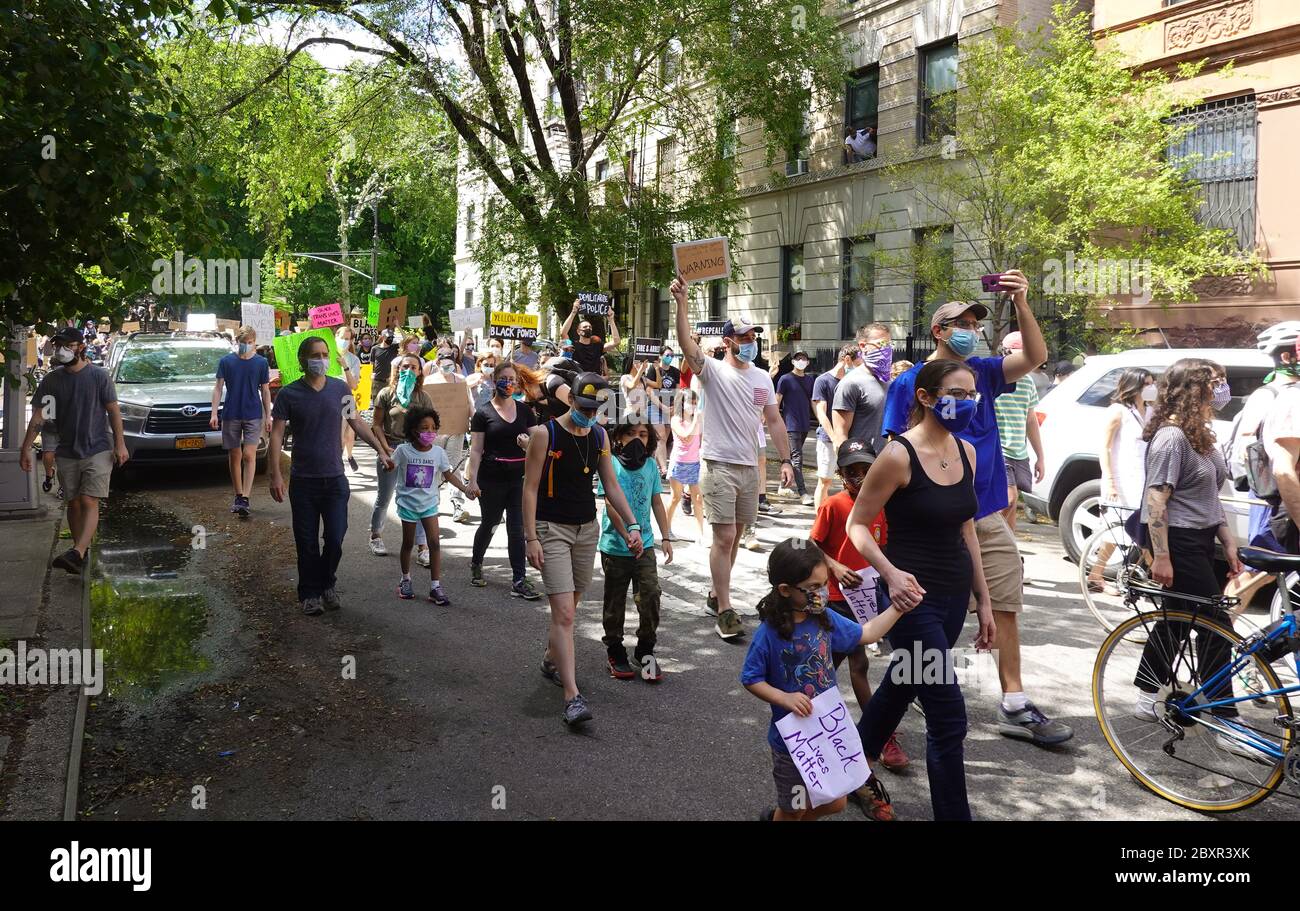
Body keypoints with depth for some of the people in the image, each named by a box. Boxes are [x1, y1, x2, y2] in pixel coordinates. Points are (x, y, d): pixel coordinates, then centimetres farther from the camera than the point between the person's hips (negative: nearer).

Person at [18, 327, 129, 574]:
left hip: (98, 450, -4)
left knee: (89, 502, -14)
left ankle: (76, 553, -25)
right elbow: (38, 416, 5)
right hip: (67, 453, 4)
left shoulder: (99, 376, -4)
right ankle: (83, 552, 19)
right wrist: (26, 448, -1)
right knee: (73, 504, 8)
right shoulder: (51, 381, 5)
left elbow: (113, 411, -3)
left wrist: (120, 444, -10)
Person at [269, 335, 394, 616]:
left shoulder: (340, 389, 1)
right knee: (307, 543, 5)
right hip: (303, 481, -1)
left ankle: (327, 585, 26)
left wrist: (381, 450, 6)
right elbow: (277, 435, -6)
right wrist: (275, 474, -14)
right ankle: (310, 593, 21)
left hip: (335, 479, 2)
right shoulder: (289, 394, -5)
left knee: (335, 539, 1)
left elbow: (357, 423, 11)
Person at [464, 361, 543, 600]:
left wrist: (527, 442, -12)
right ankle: (476, 564, 39)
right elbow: (476, 449, -5)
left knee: (517, 529, -1)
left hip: (519, 478, 2)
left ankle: (519, 581, 2)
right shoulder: (483, 412, -3)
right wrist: (472, 479, -11)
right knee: (489, 524, 13)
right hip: (492, 479, -2)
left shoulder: (524, 410, 7)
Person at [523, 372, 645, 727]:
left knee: (570, 605, 16)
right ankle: (572, 697, -15)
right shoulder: (545, 434, -11)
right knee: (563, 613, -13)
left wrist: (632, 525, 4)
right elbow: (530, 488, -10)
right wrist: (531, 538, -16)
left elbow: (611, 486, 12)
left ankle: (551, 660, 40)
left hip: (588, 528, 6)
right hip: (552, 528, -6)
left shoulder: (599, 436, 6)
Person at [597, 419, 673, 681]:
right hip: (615, 547, -3)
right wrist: (628, 537, -23)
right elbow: (611, 505, -16)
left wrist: (666, 537, 8)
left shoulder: (650, 465, 4)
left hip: (645, 544, 3)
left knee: (651, 595, -6)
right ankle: (615, 652, 26)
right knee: (615, 601, 10)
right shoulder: (611, 464, -10)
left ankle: (645, 651, 10)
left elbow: (657, 503, 11)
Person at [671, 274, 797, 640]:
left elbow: (774, 420, 12)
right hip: (719, 466, -6)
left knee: (733, 536, 14)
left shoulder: (762, 378, 11)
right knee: (724, 537, -9)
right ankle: (725, 611, -4)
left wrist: (786, 461, 5)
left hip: (749, 468, 6)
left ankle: (716, 596, 28)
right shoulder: (713, 371, -6)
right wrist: (681, 302, -35)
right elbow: (687, 344, -23)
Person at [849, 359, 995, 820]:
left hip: (954, 592, 7)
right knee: (949, 714, -7)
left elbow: (965, 529, 11)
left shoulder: (967, 452, 3)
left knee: (903, 683, 23)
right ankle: (953, 812, 8)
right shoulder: (899, 455, -17)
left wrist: (983, 599, 13)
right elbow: (857, 524, -11)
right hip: (913, 595, -7)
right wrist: (891, 573, -27)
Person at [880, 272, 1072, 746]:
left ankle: (1014, 706, 9)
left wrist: (1021, 303, -21)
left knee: (1005, 608, 3)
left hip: (985, 515, 4)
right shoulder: (909, 383, -4)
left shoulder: (982, 372, 7)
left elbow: (1035, 355, -8)